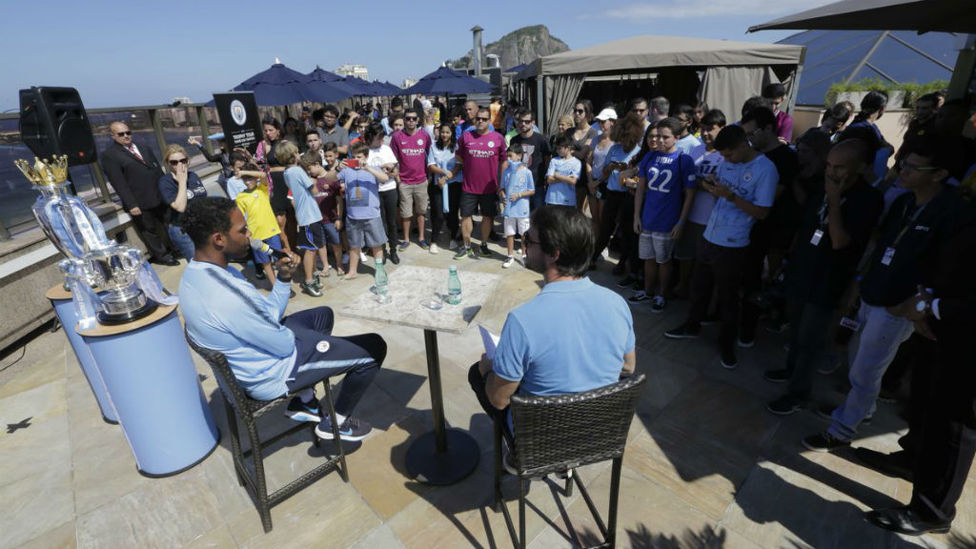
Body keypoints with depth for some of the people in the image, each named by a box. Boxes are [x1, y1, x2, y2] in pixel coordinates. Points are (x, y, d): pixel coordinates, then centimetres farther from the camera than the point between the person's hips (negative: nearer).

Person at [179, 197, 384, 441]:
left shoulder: (195, 274, -3)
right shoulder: (228, 296, -36)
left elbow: (266, 315, 2)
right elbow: (285, 345, -23)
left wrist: (283, 278, -9)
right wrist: (294, 336, -2)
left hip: (248, 358, 10)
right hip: (271, 376, -9)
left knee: (322, 315, 28)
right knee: (374, 348, -6)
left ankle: (303, 402, 28)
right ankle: (336, 422, 14)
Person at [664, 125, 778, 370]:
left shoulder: (765, 169, -15)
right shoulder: (727, 161, 3)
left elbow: (762, 212, -16)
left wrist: (730, 195, -26)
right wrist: (711, 186, -9)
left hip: (732, 246, -6)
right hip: (709, 237, 6)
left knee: (728, 297, 8)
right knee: (699, 286, 19)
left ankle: (727, 343, 27)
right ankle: (692, 325, 40)